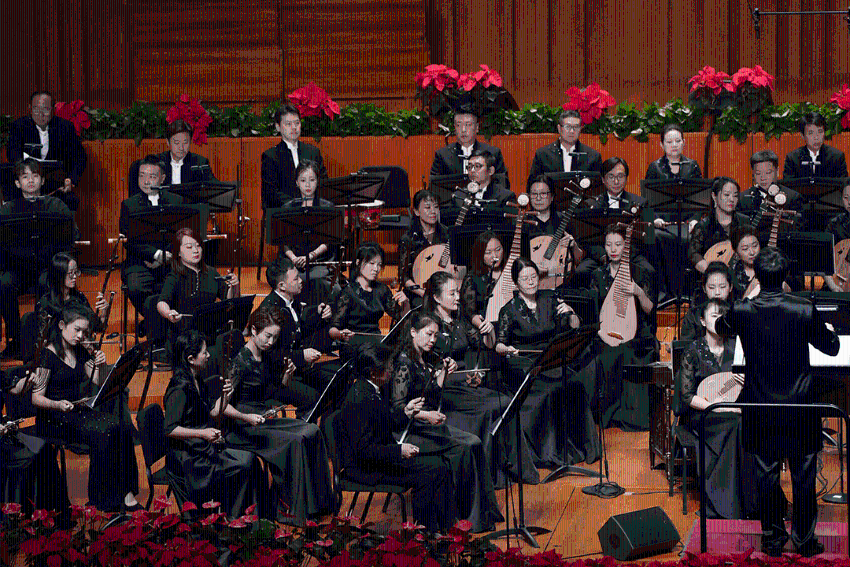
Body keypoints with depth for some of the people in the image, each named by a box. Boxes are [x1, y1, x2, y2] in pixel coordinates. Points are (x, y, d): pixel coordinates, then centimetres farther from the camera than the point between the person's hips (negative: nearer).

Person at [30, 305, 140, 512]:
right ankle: (104, 499, -20)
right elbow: (37, 397, -11)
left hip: (78, 411, 7)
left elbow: (99, 383, 17)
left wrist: (98, 365, -4)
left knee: (122, 429, -22)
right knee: (101, 435, -31)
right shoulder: (47, 355, -8)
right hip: (53, 418, -7)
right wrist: (57, 405, -31)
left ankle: (125, 491, -21)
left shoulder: (80, 352, 14)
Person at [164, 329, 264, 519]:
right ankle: (232, 517, -6)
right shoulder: (179, 388, -18)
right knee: (244, 464, -19)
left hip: (203, 447, 9)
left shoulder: (197, 381, 11)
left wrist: (224, 396, 2)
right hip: (187, 457, -9)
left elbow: (212, 412, 19)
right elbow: (170, 429, -22)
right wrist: (202, 433, -30)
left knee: (249, 459, -8)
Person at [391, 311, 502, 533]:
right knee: (463, 447, -23)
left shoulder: (426, 360, 14)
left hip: (430, 425, 9)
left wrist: (444, 372, 6)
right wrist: (426, 415, -32)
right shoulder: (404, 363, -13)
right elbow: (397, 407, -19)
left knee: (474, 444, -11)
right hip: (410, 430, -9)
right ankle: (468, 514, -14)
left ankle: (482, 514, -13)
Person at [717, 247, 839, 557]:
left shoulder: (742, 312, -10)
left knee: (765, 476, 13)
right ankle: (804, 539, 20)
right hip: (799, 411, -1)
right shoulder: (805, 310, -13)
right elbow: (831, 348, 3)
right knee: (803, 478, 12)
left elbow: (721, 327, 15)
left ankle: (772, 538, 21)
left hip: (761, 411, 1)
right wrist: (830, 331, 25)